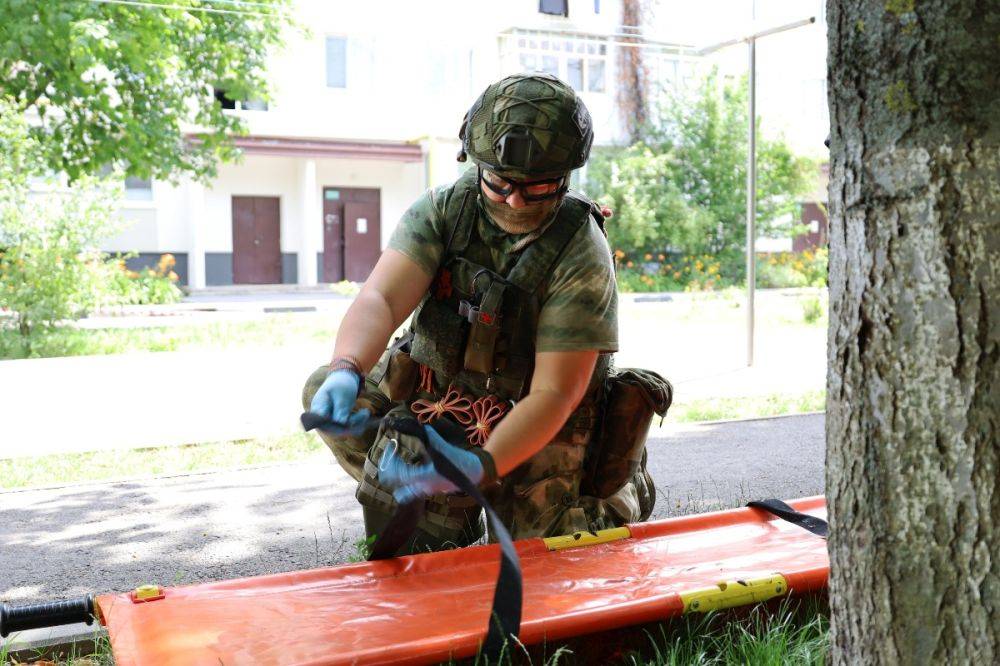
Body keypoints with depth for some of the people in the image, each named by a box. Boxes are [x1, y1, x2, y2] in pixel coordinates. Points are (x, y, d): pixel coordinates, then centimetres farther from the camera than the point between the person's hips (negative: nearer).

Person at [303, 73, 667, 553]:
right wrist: (345, 370, -47)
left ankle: (621, 495, 29)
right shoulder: (445, 208, -13)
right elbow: (380, 298, -25)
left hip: (533, 436, -3)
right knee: (326, 394, -15)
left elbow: (553, 393, -24)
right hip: (437, 399, 4)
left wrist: (480, 466, -40)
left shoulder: (582, 257, -23)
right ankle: (448, 521, 6)